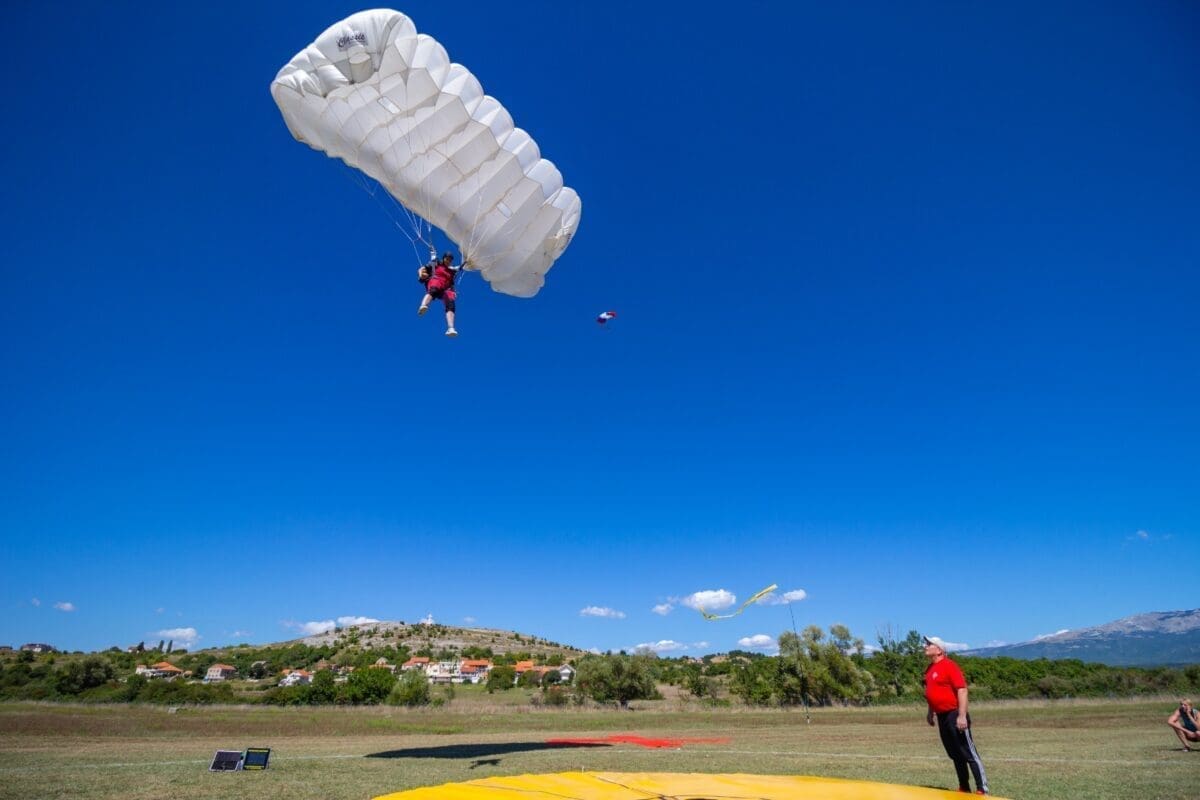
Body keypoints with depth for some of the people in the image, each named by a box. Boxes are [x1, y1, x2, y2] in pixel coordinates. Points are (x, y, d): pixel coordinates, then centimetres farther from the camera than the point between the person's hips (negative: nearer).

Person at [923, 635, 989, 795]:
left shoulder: (949, 665, -15)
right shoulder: (930, 668, 12)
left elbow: (962, 689, -21)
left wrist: (962, 716, -24)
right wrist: (930, 712, 21)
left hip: (954, 715, -9)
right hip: (941, 717, 9)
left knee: (969, 753, -4)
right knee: (955, 755, 16)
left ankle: (982, 790, 1)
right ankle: (964, 788, 25)